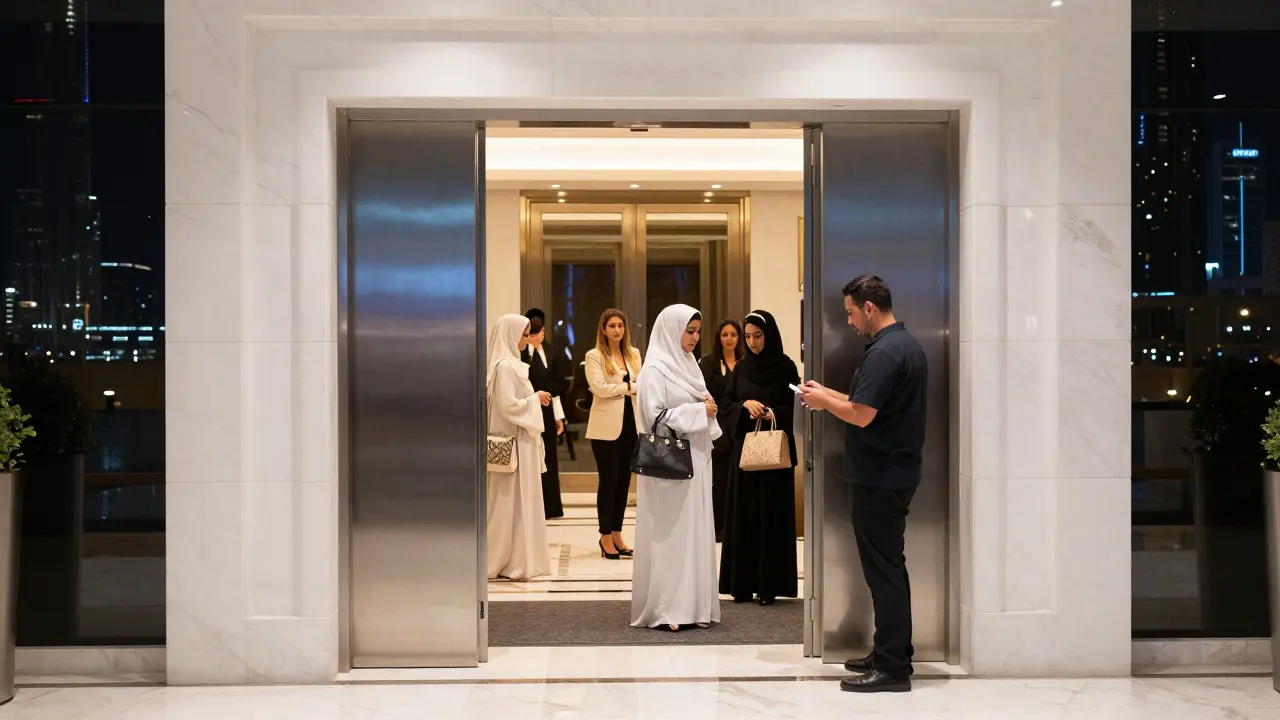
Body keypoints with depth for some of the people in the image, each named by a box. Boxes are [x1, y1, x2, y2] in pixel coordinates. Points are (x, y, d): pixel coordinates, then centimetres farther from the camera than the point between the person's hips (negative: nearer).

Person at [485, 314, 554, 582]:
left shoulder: (510, 364, 14)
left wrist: (533, 399, 8)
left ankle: (511, 560, 16)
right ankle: (512, 562, 1)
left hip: (519, 441, 10)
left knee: (519, 501, 12)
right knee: (512, 501, -4)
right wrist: (535, 398, -11)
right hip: (513, 443, -10)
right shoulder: (505, 366, -16)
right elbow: (508, 406, -22)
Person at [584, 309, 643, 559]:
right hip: (607, 426, -5)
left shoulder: (634, 354, 12)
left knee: (624, 480, 9)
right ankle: (606, 537, 7)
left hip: (631, 423, 5)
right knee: (609, 480, -3)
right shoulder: (594, 356, -4)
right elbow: (599, 388, -15)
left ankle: (617, 535, 18)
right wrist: (629, 386, -7)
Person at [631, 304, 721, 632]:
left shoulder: (688, 365, 14)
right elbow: (655, 417, -15)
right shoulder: (655, 370, -9)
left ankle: (694, 605, 13)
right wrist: (699, 411, -14)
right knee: (669, 533, -5)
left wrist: (709, 409, 2)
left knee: (697, 532, 7)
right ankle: (665, 609, 1)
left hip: (696, 460, 8)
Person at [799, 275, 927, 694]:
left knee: (883, 569, -5)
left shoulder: (883, 353, -19)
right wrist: (831, 396, 13)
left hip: (878, 477, -10)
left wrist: (824, 401, -8)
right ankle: (895, 653, 24)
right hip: (896, 471, 10)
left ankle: (891, 668, 0)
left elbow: (862, 415, -24)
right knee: (891, 566, 16)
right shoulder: (907, 345, 13)